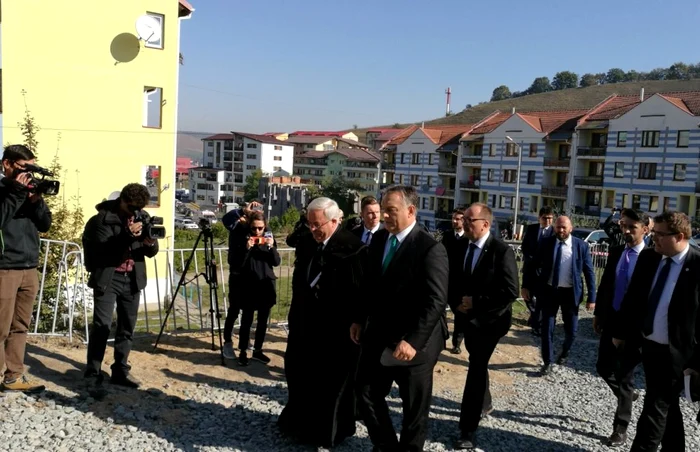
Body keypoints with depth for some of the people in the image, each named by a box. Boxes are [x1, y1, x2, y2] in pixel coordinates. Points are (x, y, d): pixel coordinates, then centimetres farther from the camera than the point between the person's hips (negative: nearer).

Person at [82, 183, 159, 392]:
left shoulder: (142, 217, 5)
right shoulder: (104, 217, -10)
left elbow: (151, 252, 6)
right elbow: (102, 250, -19)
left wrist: (150, 243, -18)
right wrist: (127, 236, -31)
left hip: (132, 278, 5)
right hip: (108, 278, -5)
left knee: (127, 327, 10)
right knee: (102, 326, -9)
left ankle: (120, 371, 21)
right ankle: (93, 376, -2)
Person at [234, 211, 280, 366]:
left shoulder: (269, 238, 4)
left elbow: (276, 262, 0)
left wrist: (272, 247, -14)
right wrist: (247, 248, -22)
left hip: (266, 285, 3)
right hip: (249, 285, -3)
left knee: (263, 320, 11)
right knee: (246, 320, 0)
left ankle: (257, 350, 24)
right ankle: (243, 352, 12)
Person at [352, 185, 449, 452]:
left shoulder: (430, 248, -18)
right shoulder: (378, 240, 4)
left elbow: (436, 302, -22)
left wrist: (413, 341, -25)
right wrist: (360, 319, 9)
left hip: (413, 344, -6)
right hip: (378, 336, 7)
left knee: (414, 407, 12)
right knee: (367, 393, 13)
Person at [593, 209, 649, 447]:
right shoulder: (615, 252, 3)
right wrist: (598, 313, 12)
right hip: (611, 320, 5)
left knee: (625, 376, 4)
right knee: (604, 367, 11)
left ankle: (620, 428, 18)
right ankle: (626, 396, 40)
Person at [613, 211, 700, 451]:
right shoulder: (648, 257, 0)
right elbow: (632, 297, 9)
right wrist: (621, 331, 12)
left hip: (674, 353, -6)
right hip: (648, 344, 6)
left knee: (654, 411, 0)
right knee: (666, 408, 21)